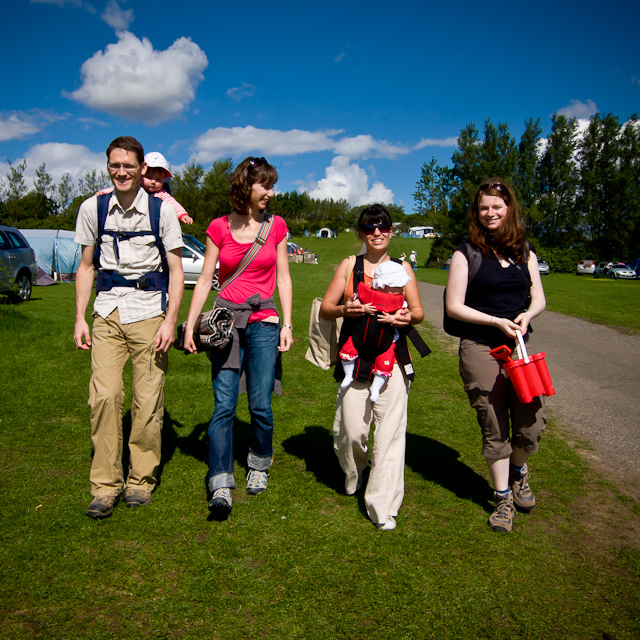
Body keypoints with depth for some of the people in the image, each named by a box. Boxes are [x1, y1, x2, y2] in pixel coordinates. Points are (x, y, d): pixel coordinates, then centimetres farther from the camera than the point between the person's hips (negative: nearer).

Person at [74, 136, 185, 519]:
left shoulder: (162, 210, 0)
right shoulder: (93, 209, 7)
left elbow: (176, 271, 1)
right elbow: (87, 267, 13)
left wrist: (170, 322, -8)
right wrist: (80, 318, 6)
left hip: (149, 312, -2)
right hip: (107, 314, 2)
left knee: (148, 399, -3)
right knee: (104, 395, -9)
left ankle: (142, 480, 14)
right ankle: (106, 484, 3)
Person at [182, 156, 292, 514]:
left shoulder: (276, 226, 7)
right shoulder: (219, 228, 4)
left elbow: (283, 278, 8)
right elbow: (205, 279, 6)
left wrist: (287, 324, 1)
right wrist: (190, 325, 2)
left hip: (263, 323, 1)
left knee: (261, 405, 3)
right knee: (224, 405, -6)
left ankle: (259, 466, 27)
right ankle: (221, 484, -2)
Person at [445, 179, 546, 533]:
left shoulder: (524, 251, 12)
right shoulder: (466, 253, -1)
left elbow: (539, 298, 13)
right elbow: (454, 307, -5)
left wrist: (527, 314, -10)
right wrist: (497, 322, -14)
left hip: (520, 345, 3)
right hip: (480, 349, -3)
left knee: (533, 421, -2)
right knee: (494, 427, 3)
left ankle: (518, 470, 32)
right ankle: (503, 497, 22)